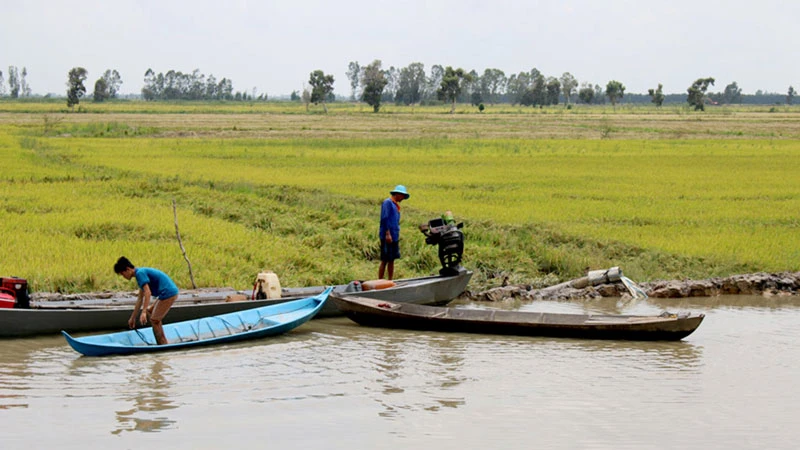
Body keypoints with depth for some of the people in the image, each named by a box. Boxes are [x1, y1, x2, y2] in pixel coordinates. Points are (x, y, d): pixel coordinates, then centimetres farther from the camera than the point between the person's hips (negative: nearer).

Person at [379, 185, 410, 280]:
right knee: (385, 261, -8)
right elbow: (384, 219, -16)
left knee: (391, 261, 10)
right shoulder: (387, 202, -8)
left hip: (394, 237, 9)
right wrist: (387, 234, -21)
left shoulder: (395, 205, 20)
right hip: (387, 237, -9)